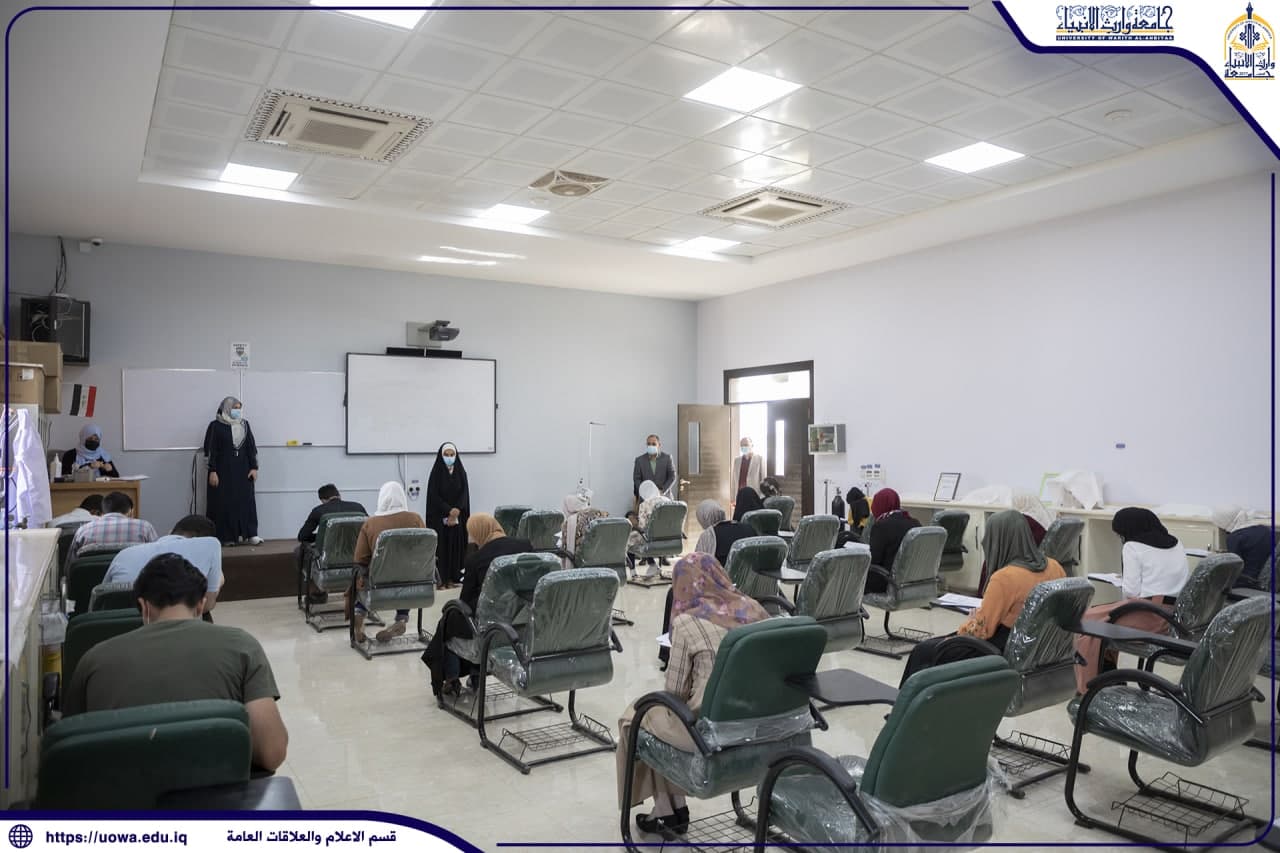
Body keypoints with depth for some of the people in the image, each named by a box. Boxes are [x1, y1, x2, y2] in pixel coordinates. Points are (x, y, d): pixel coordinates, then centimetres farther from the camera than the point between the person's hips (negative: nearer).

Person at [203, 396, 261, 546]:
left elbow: (251, 447, 8)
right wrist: (212, 471, -12)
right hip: (223, 471, -4)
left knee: (246, 501, 2)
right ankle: (226, 536, 4)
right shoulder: (215, 426, -4)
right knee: (224, 502, -1)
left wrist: (254, 467, 2)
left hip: (243, 470, 4)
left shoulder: (244, 424, 8)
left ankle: (250, 534, 4)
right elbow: (211, 450, -6)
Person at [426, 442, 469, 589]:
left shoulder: (461, 472, 6)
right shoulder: (436, 472, -3)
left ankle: (452, 578, 9)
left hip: (458, 517, 3)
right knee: (441, 546, -4)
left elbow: (464, 494, 1)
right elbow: (434, 496, -9)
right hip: (439, 516, -3)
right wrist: (449, 510, -17)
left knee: (455, 546, 3)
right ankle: (440, 579, -1)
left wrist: (456, 512, -13)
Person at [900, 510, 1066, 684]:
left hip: (1004, 652, -8)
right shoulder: (1054, 566, -3)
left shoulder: (1004, 577, -27)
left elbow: (980, 629, -20)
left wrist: (957, 632, 1)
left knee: (922, 651, 11)